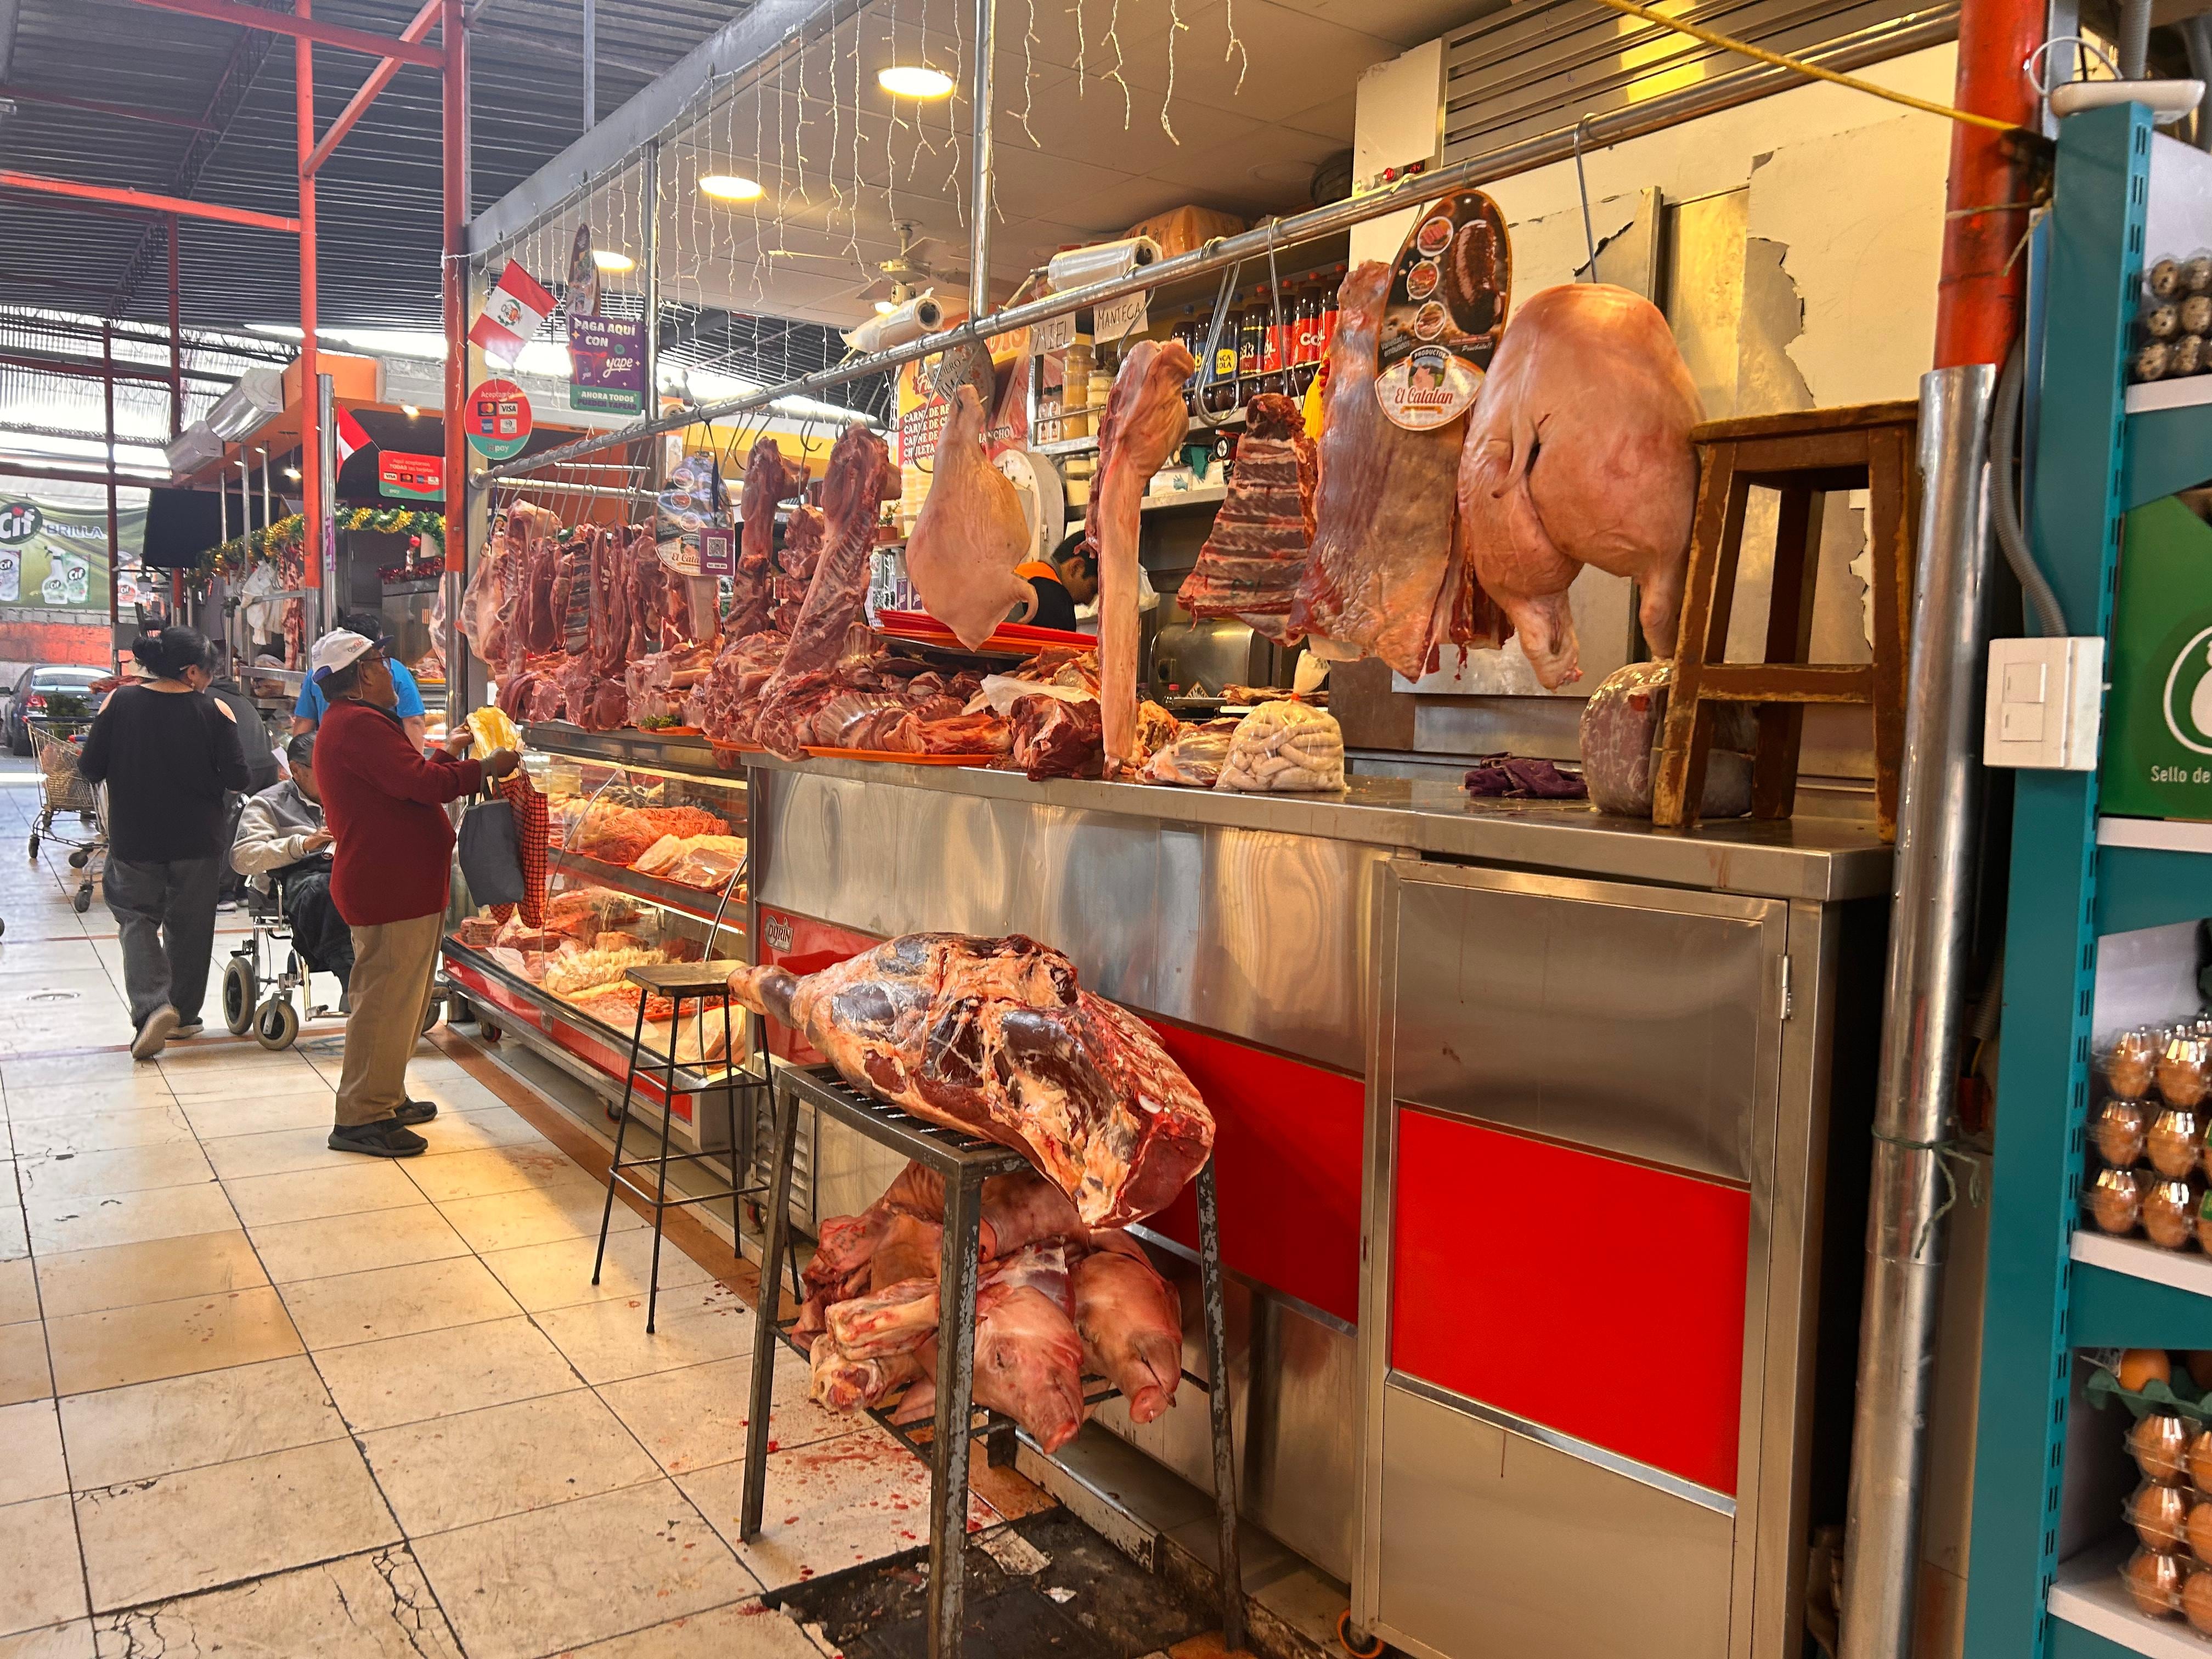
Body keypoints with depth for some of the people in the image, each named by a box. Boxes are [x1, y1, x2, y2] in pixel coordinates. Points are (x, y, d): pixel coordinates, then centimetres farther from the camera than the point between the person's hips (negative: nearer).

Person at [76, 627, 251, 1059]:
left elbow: (90, 769, -5)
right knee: (189, 924, 14)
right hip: (198, 841, 0)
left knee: (136, 918, 11)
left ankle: (152, 1005, -10)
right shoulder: (214, 712, -11)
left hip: (134, 840, 0)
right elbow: (236, 777, -13)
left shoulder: (119, 702, -7)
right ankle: (182, 1015, 23)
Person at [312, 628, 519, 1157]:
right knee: (386, 1001, -7)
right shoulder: (360, 724, -18)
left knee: (401, 998, 19)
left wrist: (445, 754, 29)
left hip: (396, 885, 12)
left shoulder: (350, 722, 19)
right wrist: (485, 768, -15)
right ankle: (360, 1118, 0)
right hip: (392, 889, -12)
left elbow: (403, 779, 26)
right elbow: (422, 784, -25)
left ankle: (386, 1099, 29)